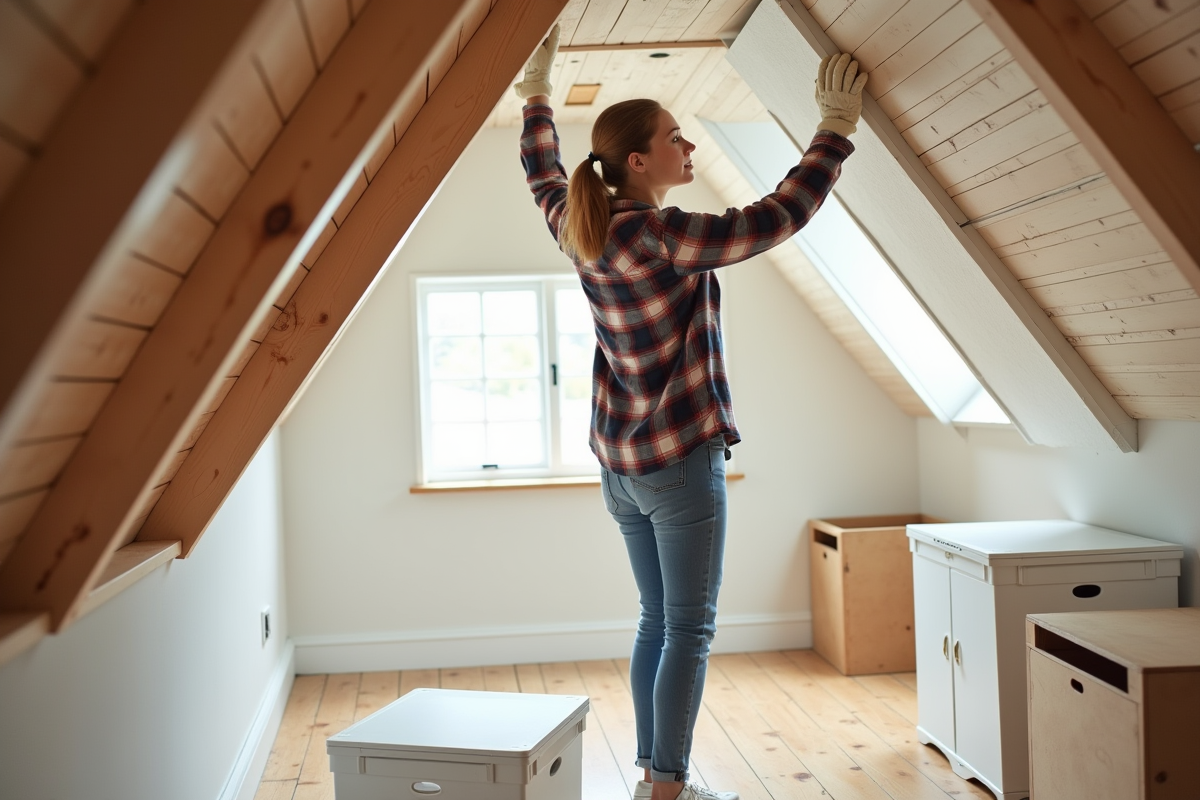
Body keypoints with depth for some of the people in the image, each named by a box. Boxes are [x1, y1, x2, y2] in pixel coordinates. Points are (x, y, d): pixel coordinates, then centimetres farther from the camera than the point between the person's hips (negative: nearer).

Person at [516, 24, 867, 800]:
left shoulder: (583, 229, 4)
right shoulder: (662, 237, -19)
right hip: (682, 460, -8)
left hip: (620, 465, 8)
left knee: (658, 619, 16)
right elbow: (774, 218, -19)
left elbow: (542, 174, 24)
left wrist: (538, 94, 35)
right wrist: (837, 128, -11)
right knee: (690, 629, 2)